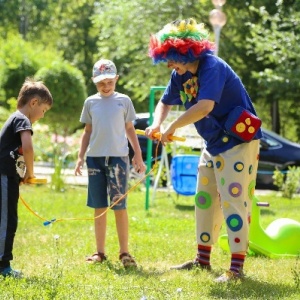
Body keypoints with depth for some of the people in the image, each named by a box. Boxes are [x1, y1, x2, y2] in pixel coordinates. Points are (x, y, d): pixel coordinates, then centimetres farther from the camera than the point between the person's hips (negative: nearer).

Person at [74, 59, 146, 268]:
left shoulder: (124, 101, 4)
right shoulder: (91, 102, 8)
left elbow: (130, 130, 9)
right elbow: (87, 132, 13)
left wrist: (138, 156, 5)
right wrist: (80, 157, 6)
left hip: (118, 157, -2)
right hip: (95, 157, 2)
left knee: (119, 206, -3)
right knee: (99, 207, 6)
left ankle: (124, 252, 2)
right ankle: (100, 252, 11)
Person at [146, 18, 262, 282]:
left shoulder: (212, 68, -25)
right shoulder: (181, 75, 2)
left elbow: (204, 106, -38)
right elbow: (165, 103, 14)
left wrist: (172, 127, -28)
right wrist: (157, 124, -8)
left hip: (239, 142, -9)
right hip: (213, 144, 9)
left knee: (233, 202, -11)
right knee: (205, 201, 15)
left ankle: (237, 267, -9)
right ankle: (203, 260, 26)